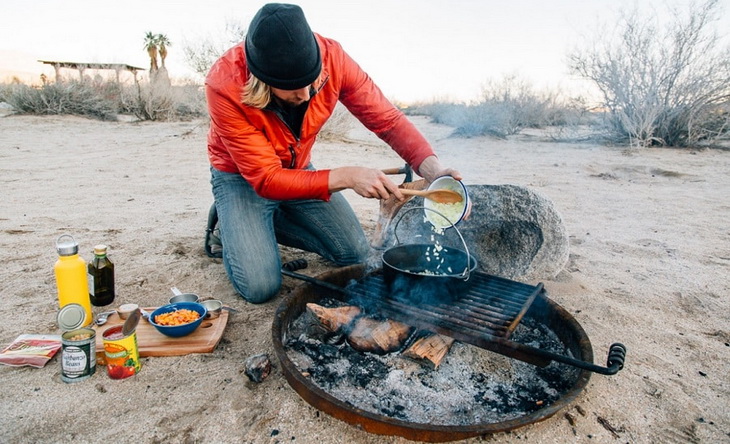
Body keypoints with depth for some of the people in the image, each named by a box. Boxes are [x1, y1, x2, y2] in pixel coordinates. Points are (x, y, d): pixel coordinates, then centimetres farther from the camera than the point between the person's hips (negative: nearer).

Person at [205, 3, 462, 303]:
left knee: (356, 253, 1)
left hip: (299, 170, 4)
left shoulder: (332, 57, -24)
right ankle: (234, 225, 15)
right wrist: (346, 177, -41)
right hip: (242, 177, -3)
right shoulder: (225, 84, -33)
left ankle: (269, 222, 17)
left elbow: (386, 118, -18)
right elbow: (266, 179, -32)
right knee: (260, 287, -16)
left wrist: (431, 167, -35)